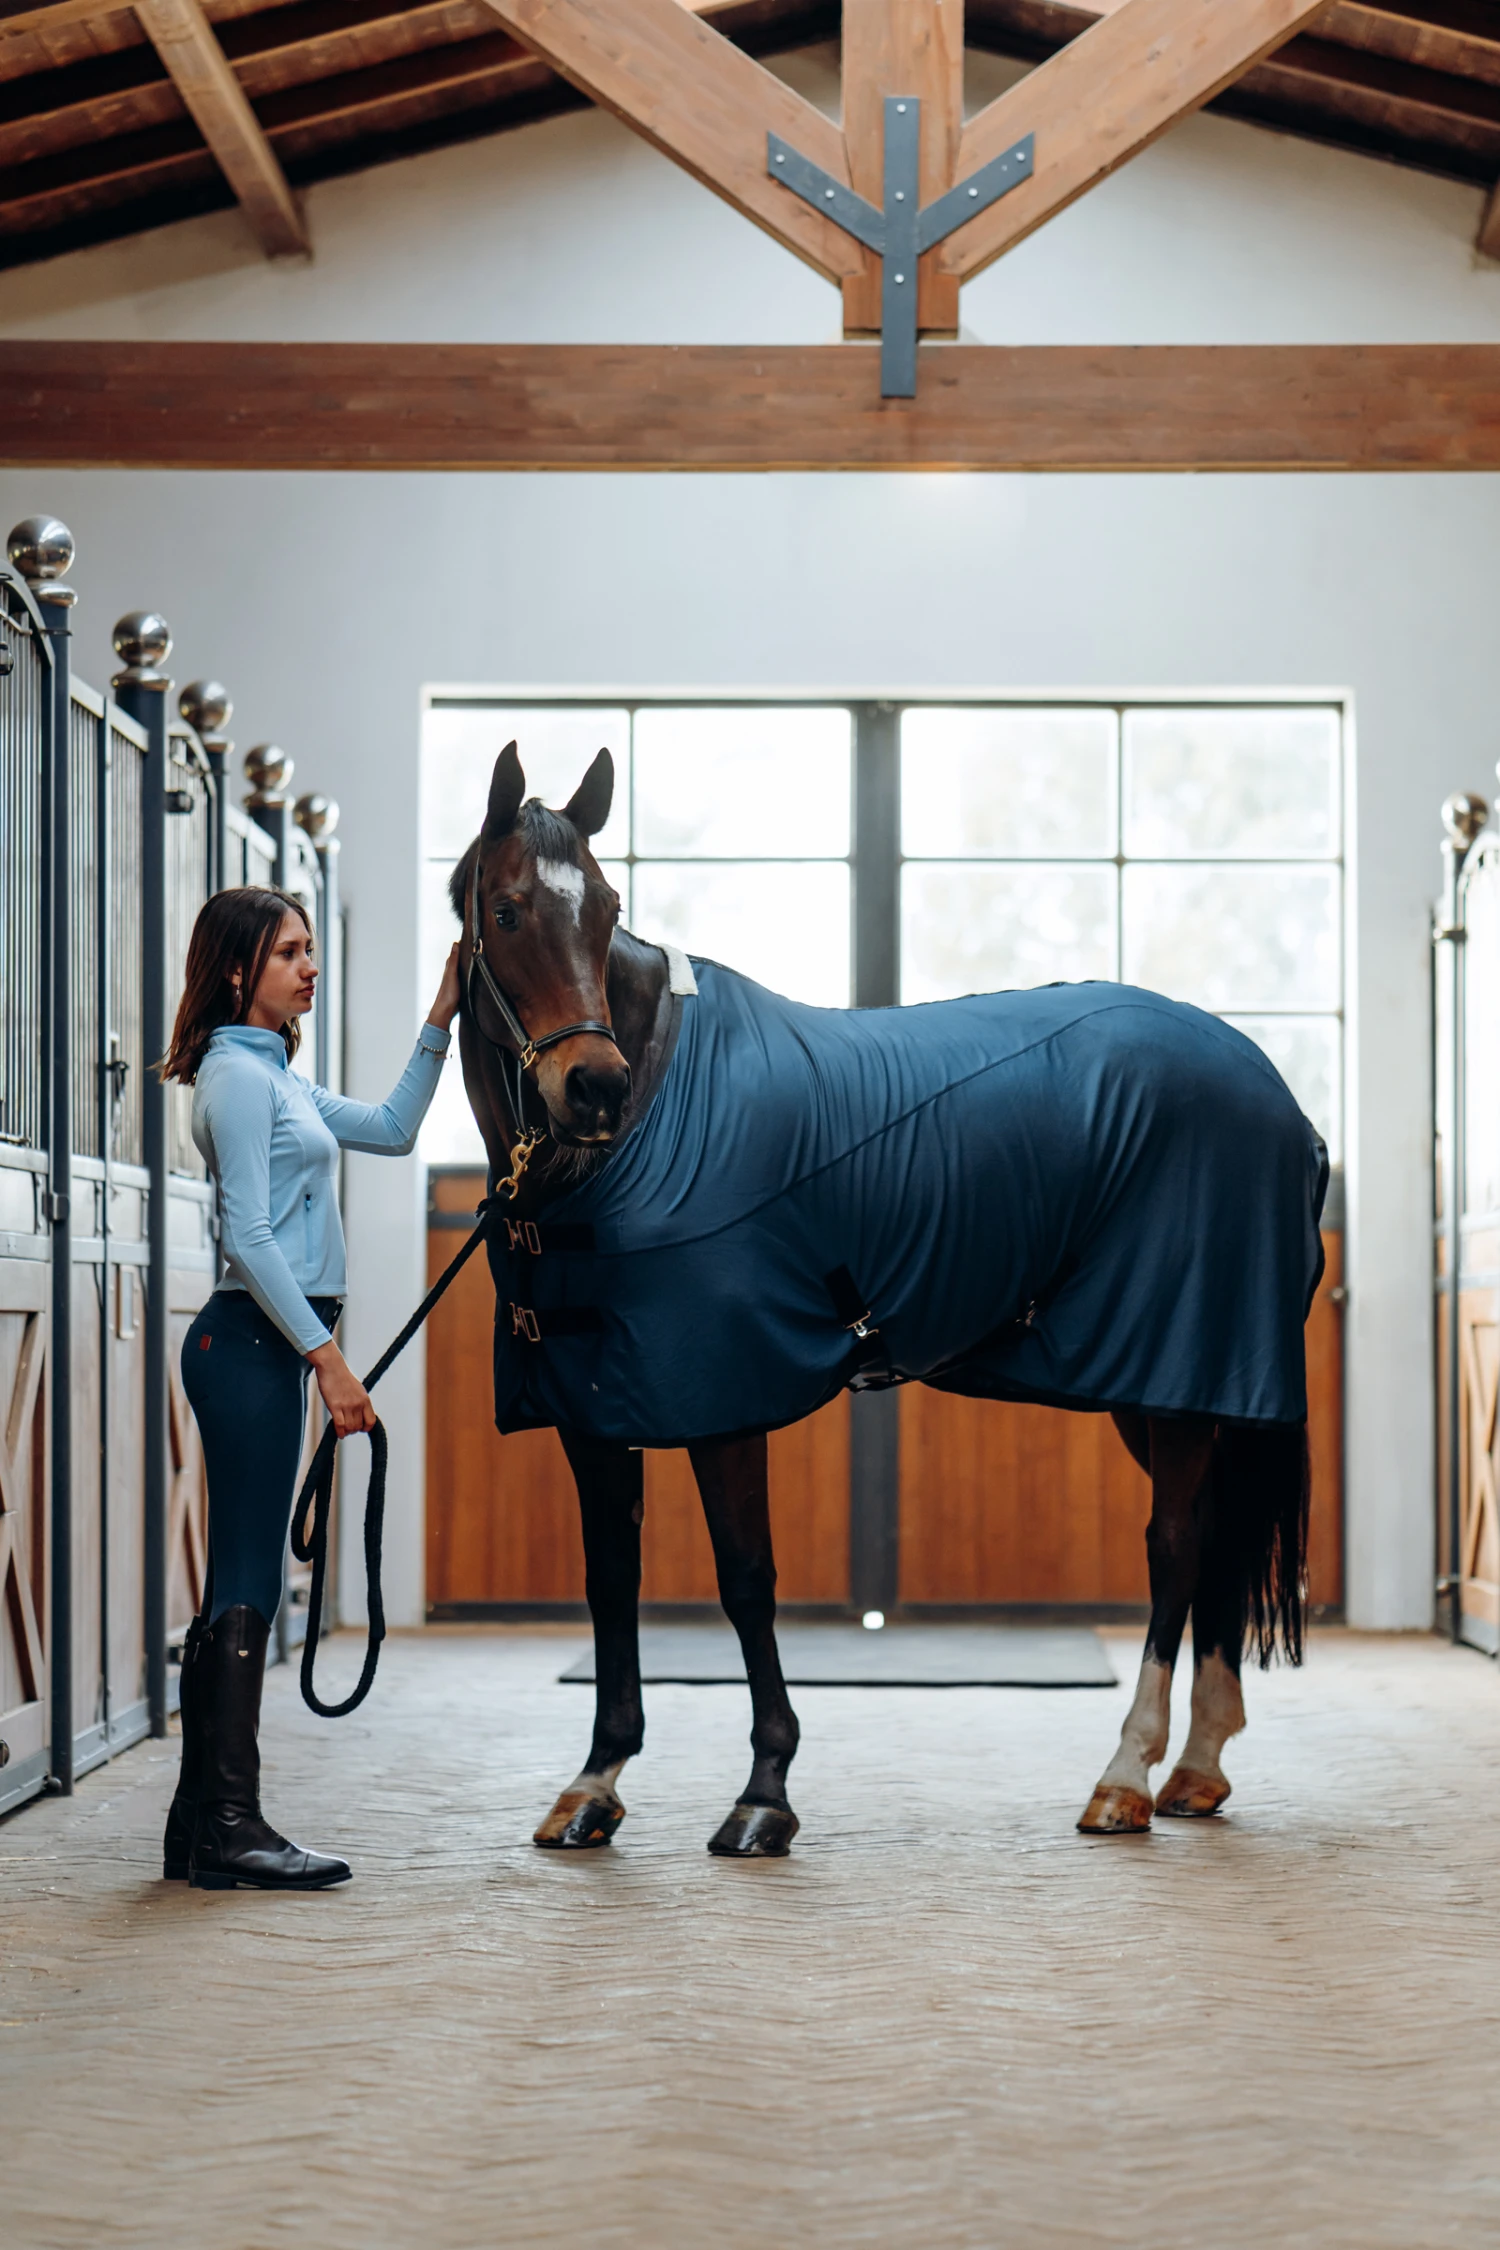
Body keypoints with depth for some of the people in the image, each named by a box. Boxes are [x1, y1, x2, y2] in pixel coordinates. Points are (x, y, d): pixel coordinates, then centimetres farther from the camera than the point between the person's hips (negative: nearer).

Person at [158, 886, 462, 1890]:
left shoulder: (278, 1079, 19)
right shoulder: (238, 1074, -11)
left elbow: (392, 1131, 28)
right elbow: (250, 1236, -18)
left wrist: (440, 1024, 19)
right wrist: (328, 1356, -20)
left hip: (266, 1345, 10)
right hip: (254, 1342, -10)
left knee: (241, 1582, 10)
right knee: (247, 1581, -9)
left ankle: (203, 1826, 14)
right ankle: (230, 1826, -7)